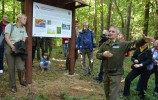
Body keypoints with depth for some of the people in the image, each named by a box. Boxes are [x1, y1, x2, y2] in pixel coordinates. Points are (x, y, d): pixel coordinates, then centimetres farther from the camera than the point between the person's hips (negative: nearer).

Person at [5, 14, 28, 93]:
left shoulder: (23, 28, 15)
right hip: (10, 48, -2)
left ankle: (21, 80, 18)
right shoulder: (10, 26, 2)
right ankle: (13, 85, 18)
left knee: (21, 67, -12)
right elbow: (7, 37, -6)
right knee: (11, 68, 2)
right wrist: (13, 47, -18)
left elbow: (24, 40, 9)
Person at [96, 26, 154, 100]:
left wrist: (144, 40, -39)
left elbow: (134, 44, -21)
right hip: (106, 73, 5)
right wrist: (103, 54, -16)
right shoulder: (104, 44, 4)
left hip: (116, 74, -4)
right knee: (107, 94, 22)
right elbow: (97, 55, 6)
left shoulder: (122, 44, -8)